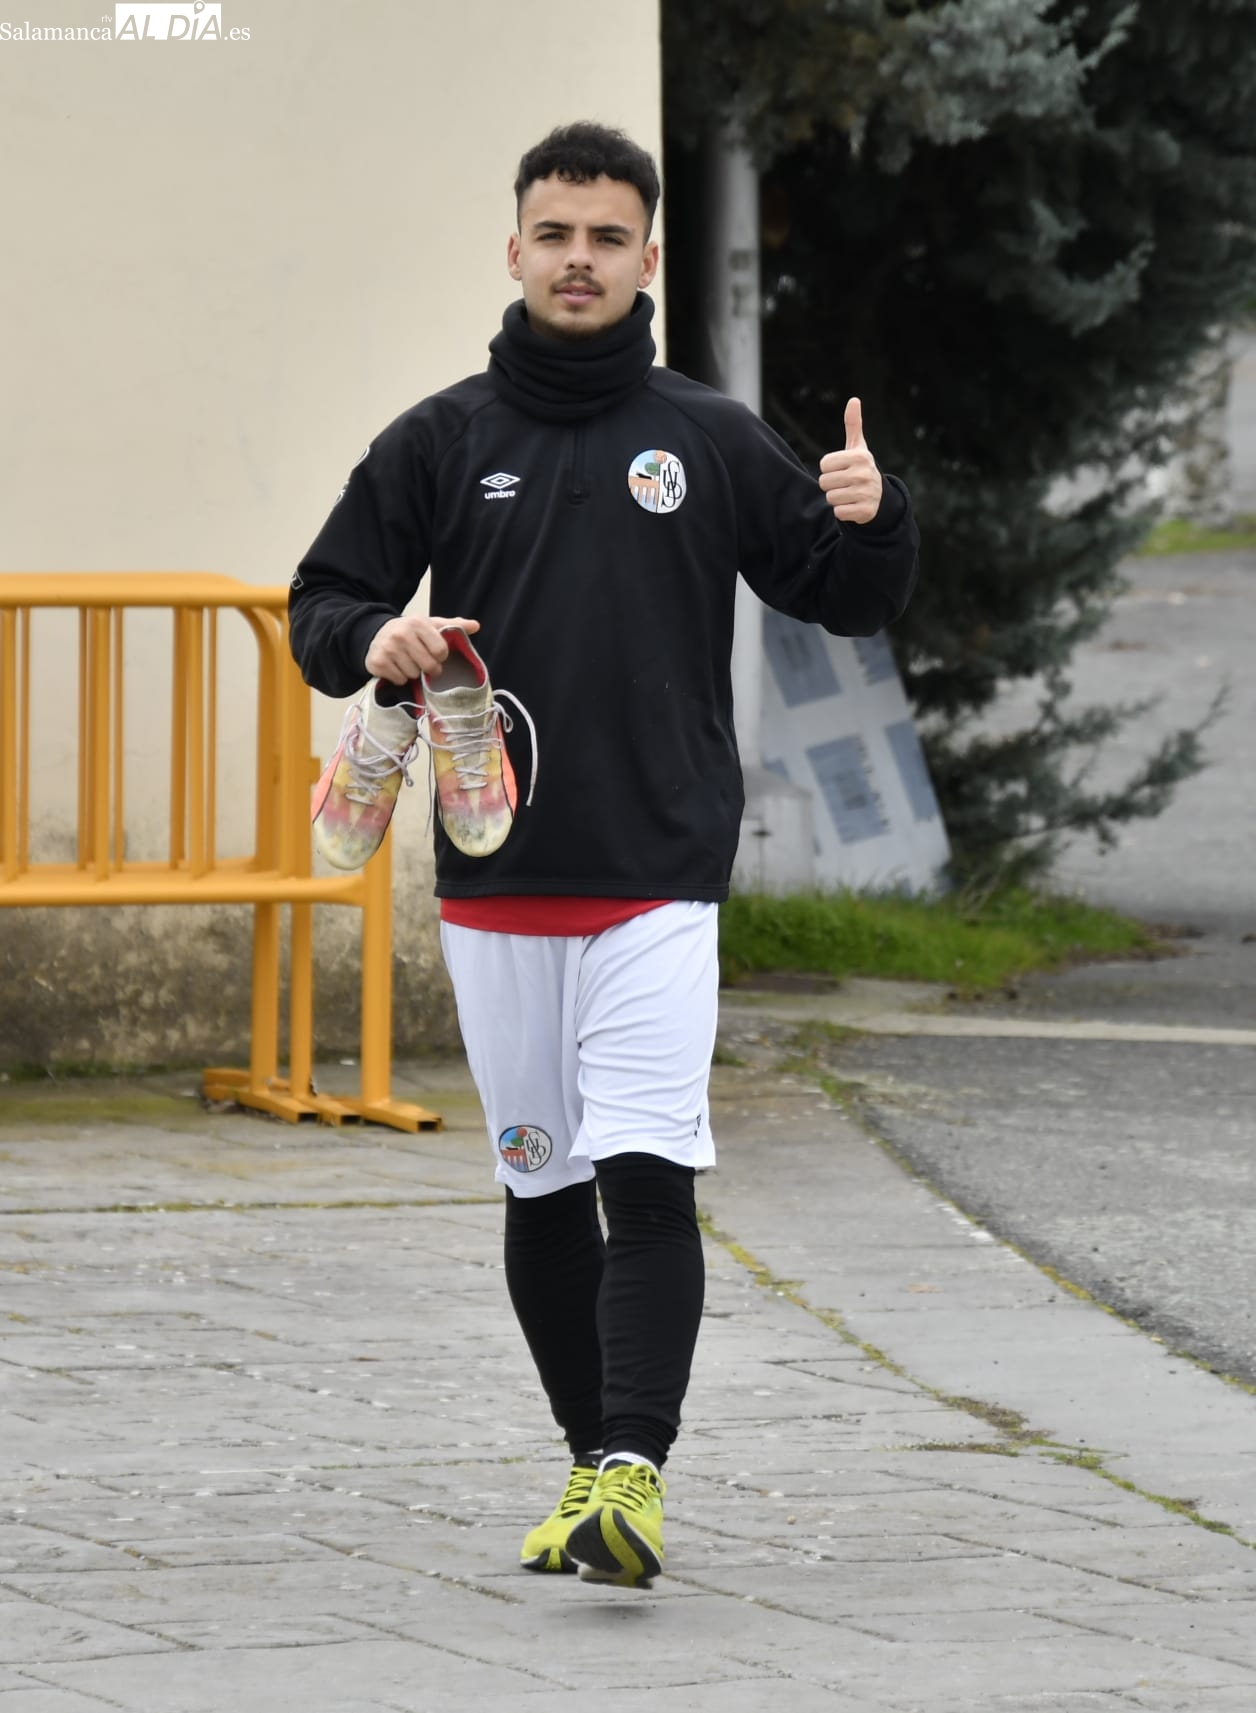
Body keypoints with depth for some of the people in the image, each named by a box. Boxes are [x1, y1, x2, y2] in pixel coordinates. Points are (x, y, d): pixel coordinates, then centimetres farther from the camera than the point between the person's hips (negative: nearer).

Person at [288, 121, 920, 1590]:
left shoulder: (710, 443, 6)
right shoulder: (439, 443, 7)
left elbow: (848, 604, 11)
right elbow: (320, 607, 10)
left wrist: (870, 518, -12)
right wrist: (375, 641, -14)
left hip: (660, 886, -2)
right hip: (494, 886, 2)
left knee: (648, 1175, -15)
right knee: (542, 1189, 9)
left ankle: (634, 1473, -23)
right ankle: (593, 1463, 20)